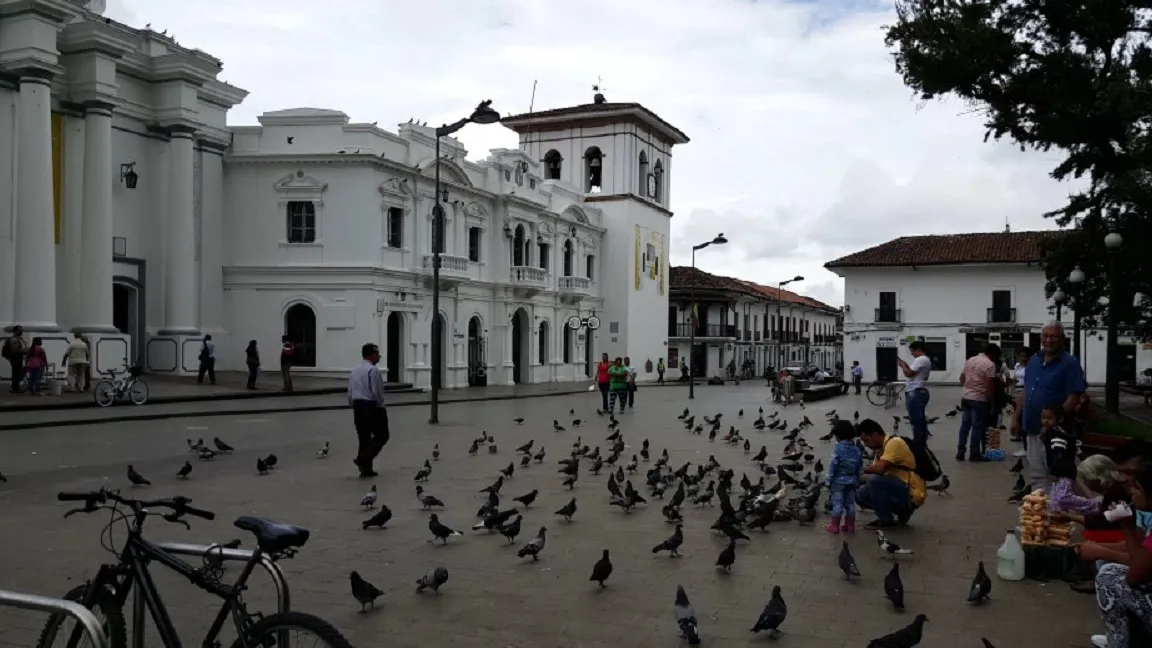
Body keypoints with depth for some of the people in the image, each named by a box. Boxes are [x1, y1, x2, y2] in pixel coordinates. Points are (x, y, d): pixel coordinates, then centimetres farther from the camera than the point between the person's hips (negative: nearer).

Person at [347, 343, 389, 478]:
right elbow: (376, 392, -17)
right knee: (382, 436, 3)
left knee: (363, 438, 12)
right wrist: (382, 407, -5)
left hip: (357, 407, 8)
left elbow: (350, 393, 14)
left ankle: (366, 469, 13)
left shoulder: (354, 371, 13)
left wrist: (355, 407, 20)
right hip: (372, 406, -8)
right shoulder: (373, 370, -13)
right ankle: (363, 459, -11)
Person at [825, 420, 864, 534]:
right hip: (852, 481, 6)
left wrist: (828, 481, -8)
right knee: (850, 503, 12)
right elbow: (860, 468, 9)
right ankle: (850, 525, 16)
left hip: (838, 481, -6)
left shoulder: (838, 448, -15)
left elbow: (832, 466, -15)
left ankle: (834, 526, 3)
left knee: (837, 503, -1)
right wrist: (857, 481, 19)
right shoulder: (857, 450, 5)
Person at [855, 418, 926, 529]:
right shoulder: (880, 448, 11)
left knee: (874, 480, -27)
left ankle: (886, 520, -9)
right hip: (900, 491, 10)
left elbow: (880, 469, -29)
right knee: (861, 495, 5)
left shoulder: (894, 443, -17)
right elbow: (875, 471, 11)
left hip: (912, 495, -10)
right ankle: (902, 512, 11)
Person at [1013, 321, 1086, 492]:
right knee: (1036, 475, 13)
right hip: (1032, 429, 7)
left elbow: (1074, 397, -14)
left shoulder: (1070, 363, -9)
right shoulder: (1033, 360, 11)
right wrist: (1016, 417, 11)